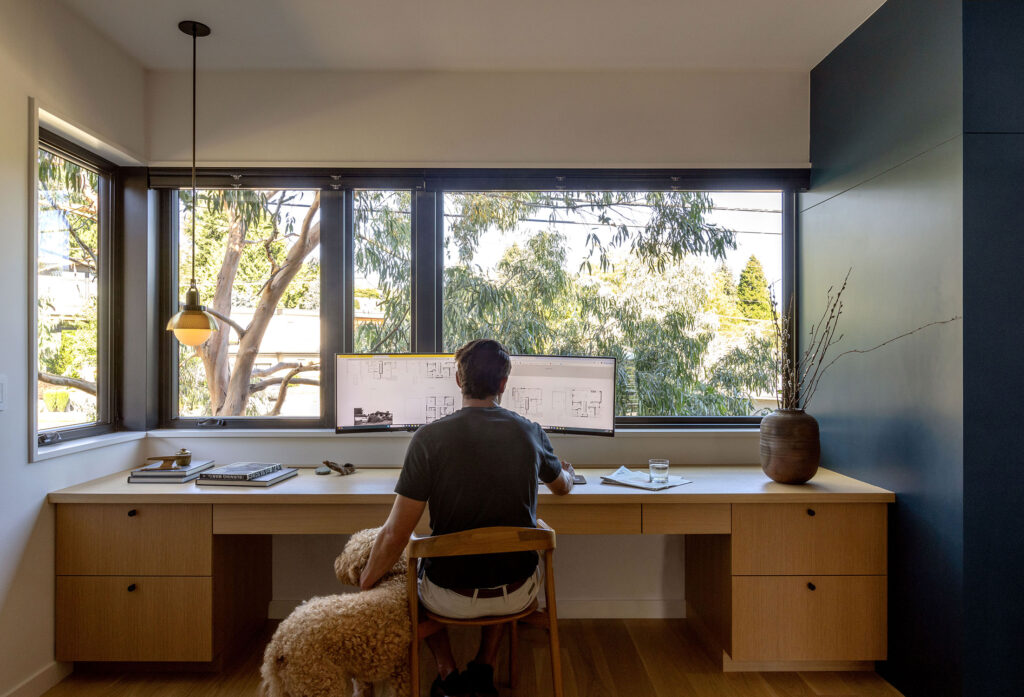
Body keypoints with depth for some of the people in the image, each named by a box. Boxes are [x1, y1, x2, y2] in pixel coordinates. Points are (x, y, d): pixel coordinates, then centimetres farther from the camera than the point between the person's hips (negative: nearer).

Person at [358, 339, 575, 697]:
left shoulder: (429, 438, -18)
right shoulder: (531, 433, -9)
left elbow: (396, 535, -17)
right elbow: (562, 487, 13)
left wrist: (365, 583, 2)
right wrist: (567, 470, 38)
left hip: (449, 599, -2)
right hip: (517, 594, 3)